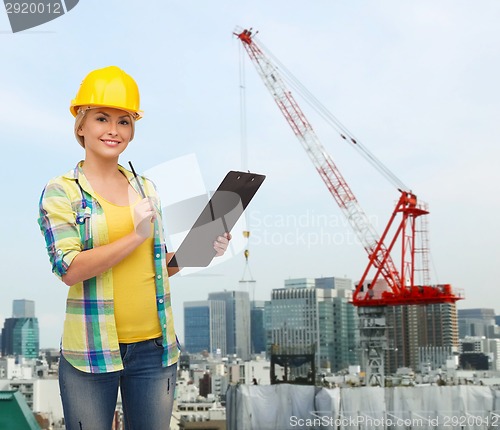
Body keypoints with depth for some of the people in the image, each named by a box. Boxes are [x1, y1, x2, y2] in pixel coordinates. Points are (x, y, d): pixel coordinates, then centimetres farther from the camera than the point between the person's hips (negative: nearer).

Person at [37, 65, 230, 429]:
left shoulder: (145, 188, 11)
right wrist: (136, 236, -17)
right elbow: (69, 269, -14)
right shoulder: (61, 191, -3)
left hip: (155, 346, 4)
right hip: (91, 352, -4)